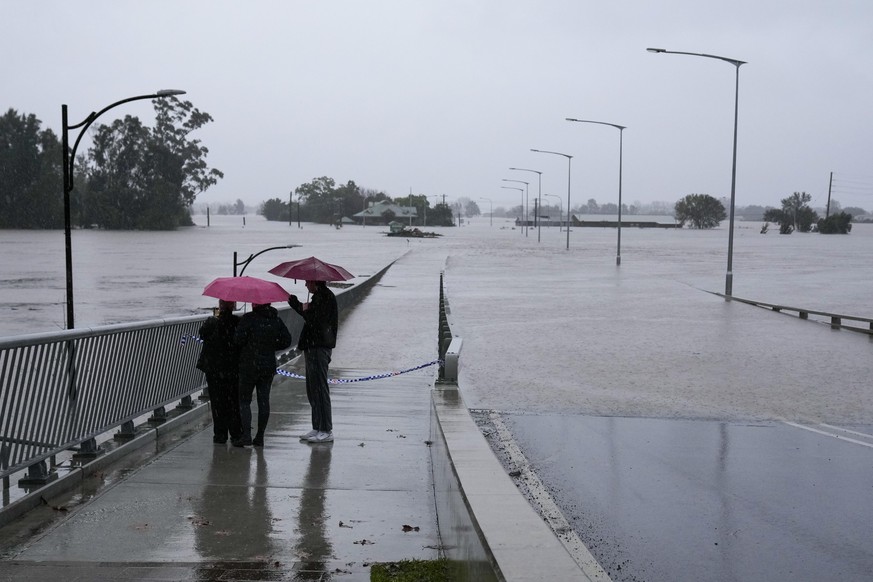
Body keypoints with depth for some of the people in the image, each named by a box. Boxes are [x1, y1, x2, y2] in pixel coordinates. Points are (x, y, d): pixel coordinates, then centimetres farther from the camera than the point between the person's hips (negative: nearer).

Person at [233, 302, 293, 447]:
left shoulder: (249, 318, -11)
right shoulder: (276, 320, 3)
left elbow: (238, 340, -15)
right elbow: (286, 340, 5)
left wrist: (250, 344, 6)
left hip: (249, 366, -4)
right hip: (269, 367, 4)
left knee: (244, 400, 4)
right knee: (264, 401, 8)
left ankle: (246, 434, -7)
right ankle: (260, 437, 11)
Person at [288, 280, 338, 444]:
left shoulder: (325, 297, -15)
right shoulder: (319, 296, 16)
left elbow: (314, 320, -23)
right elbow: (307, 312, 30)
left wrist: (306, 310, -7)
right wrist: (292, 300, 30)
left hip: (319, 348, -11)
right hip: (314, 347, 11)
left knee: (320, 388, -7)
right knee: (313, 390, 14)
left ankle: (326, 431, -3)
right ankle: (318, 428, 20)